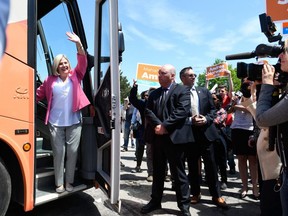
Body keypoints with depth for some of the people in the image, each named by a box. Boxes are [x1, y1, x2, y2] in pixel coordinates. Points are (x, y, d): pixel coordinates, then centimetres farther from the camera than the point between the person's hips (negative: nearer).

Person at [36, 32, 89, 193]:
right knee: (59, 152, 6)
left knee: (72, 152, 5)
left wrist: (78, 43, -18)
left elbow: (83, 62, -6)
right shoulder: (50, 80, 5)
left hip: (74, 122, 0)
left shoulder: (75, 75, 5)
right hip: (56, 123, 0)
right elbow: (39, 95, 8)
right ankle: (59, 183, 18)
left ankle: (69, 182, 20)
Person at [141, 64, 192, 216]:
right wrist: (157, 125, -13)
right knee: (157, 172, 16)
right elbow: (148, 111, 5)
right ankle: (155, 201, 31)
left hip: (175, 137, -5)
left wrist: (165, 126, -18)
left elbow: (182, 111, -14)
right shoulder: (154, 94, 17)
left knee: (178, 173, 4)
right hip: (157, 137, 6)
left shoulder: (182, 91, -1)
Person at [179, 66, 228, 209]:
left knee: (211, 165, 7)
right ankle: (195, 193, 26)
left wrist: (206, 119, -10)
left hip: (206, 132, 2)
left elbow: (213, 109, 8)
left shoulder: (204, 91, 9)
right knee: (192, 166, 10)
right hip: (189, 134, -2)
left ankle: (216, 195, 19)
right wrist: (190, 120, -17)